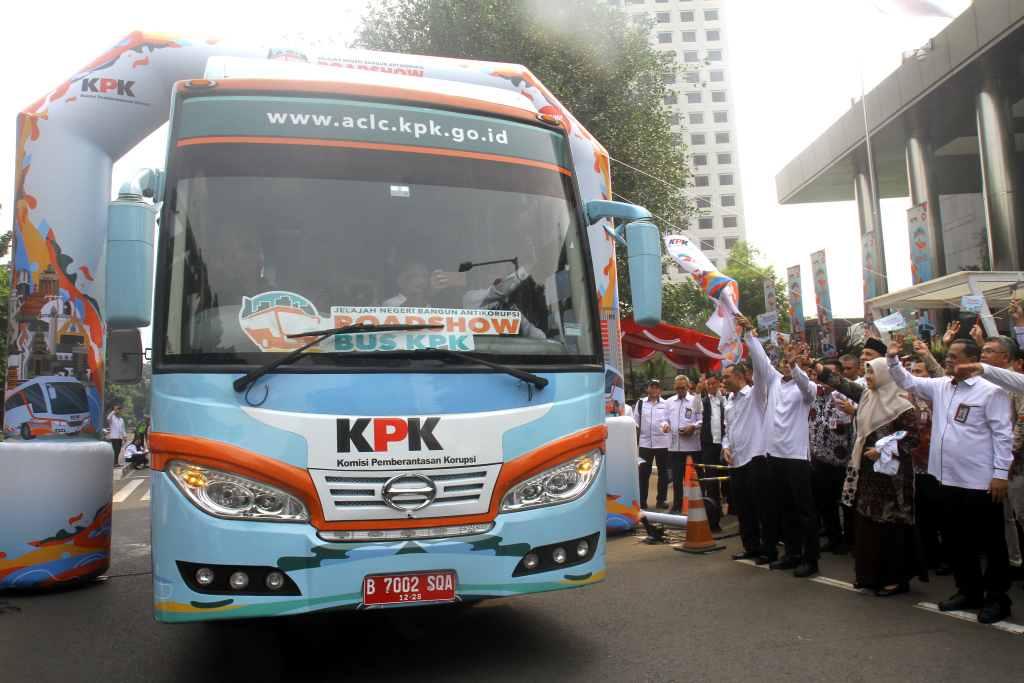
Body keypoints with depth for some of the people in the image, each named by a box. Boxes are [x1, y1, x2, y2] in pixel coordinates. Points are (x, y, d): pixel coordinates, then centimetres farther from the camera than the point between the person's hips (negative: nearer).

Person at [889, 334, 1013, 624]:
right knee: (956, 538, 15)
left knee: (990, 542, 6)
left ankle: (997, 597, 19)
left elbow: (1002, 435, -9)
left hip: (980, 481, -6)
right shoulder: (940, 387, 10)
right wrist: (893, 358, 4)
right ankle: (969, 591, 29)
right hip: (948, 478, 7)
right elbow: (908, 382, 20)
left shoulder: (990, 391, -8)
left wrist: (1001, 474, -13)